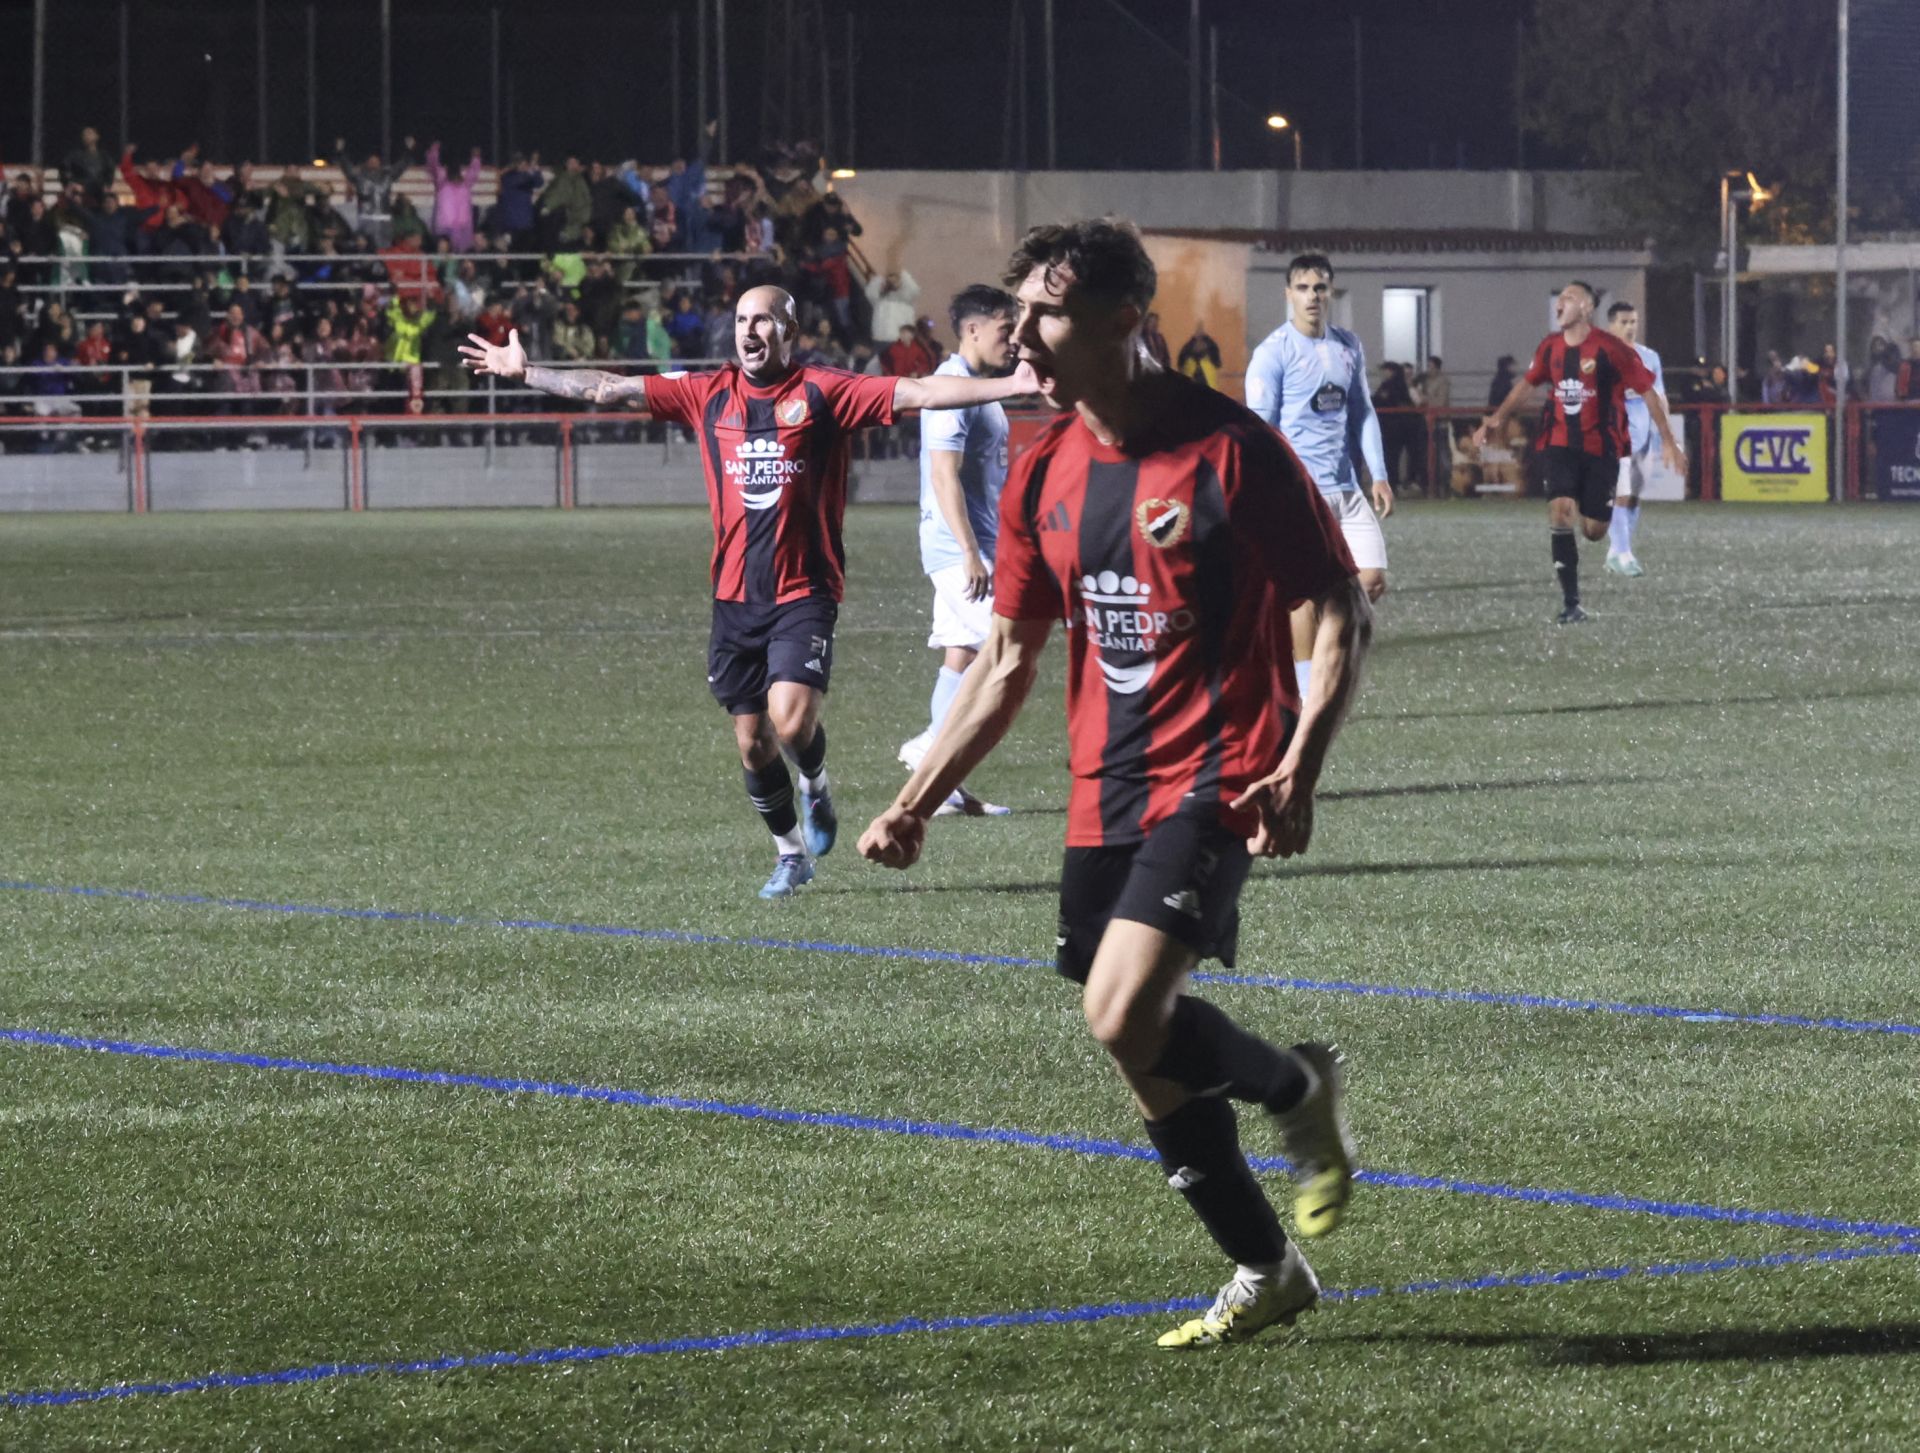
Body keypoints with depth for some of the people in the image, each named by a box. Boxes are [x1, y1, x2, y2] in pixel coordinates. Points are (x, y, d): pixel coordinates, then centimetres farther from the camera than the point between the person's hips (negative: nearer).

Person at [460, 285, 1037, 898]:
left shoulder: (822, 392, -5)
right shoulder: (710, 394, 7)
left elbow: (917, 392, -12)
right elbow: (609, 388, 12)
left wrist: (1009, 386, -20)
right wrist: (525, 371, 15)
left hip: (804, 591, -4)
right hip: (735, 595, 4)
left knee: (791, 720, -20)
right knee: (752, 743, 8)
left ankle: (816, 789, 14)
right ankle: (791, 854, 27)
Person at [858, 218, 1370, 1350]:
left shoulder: (1230, 449, -12)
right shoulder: (1045, 478, 7)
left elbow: (1343, 611, -8)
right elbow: (1008, 664, 15)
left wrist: (1300, 770, -21)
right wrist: (917, 802, 9)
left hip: (1216, 777, -7)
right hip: (1107, 789, 7)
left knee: (1125, 1014, -23)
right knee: (1148, 1059, 7)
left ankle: (1302, 1092, 5)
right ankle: (1266, 1272, 25)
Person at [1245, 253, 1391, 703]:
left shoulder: (1349, 348, 12)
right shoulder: (1273, 353, -7)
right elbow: (1259, 427, -9)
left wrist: (1378, 476, 11)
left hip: (1346, 489, 6)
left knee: (1372, 579, -3)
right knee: (1307, 590, -5)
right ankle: (1307, 695, 1)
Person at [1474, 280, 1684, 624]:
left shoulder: (1609, 349, -13)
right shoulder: (1551, 347, 2)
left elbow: (1647, 391, -9)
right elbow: (1527, 383, 20)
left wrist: (1668, 441, -11)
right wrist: (1497, 418, 17)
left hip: (1601, 448, -3)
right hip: (1560, 444, 3)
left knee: (1593, 531, -1)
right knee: (1559, 511, -18)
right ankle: (1570, 603, -15)